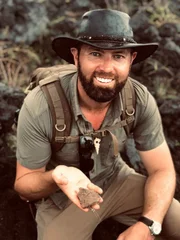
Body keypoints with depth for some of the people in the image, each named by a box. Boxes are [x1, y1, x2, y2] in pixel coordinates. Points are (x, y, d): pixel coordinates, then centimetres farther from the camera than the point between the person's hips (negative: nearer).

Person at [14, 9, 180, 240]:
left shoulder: (140, 100, -21)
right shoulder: (39, 107, -30)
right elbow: (23, 184, -17)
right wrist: (56, 177, -41)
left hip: (116, 180, 3)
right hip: (61, 196, -3)